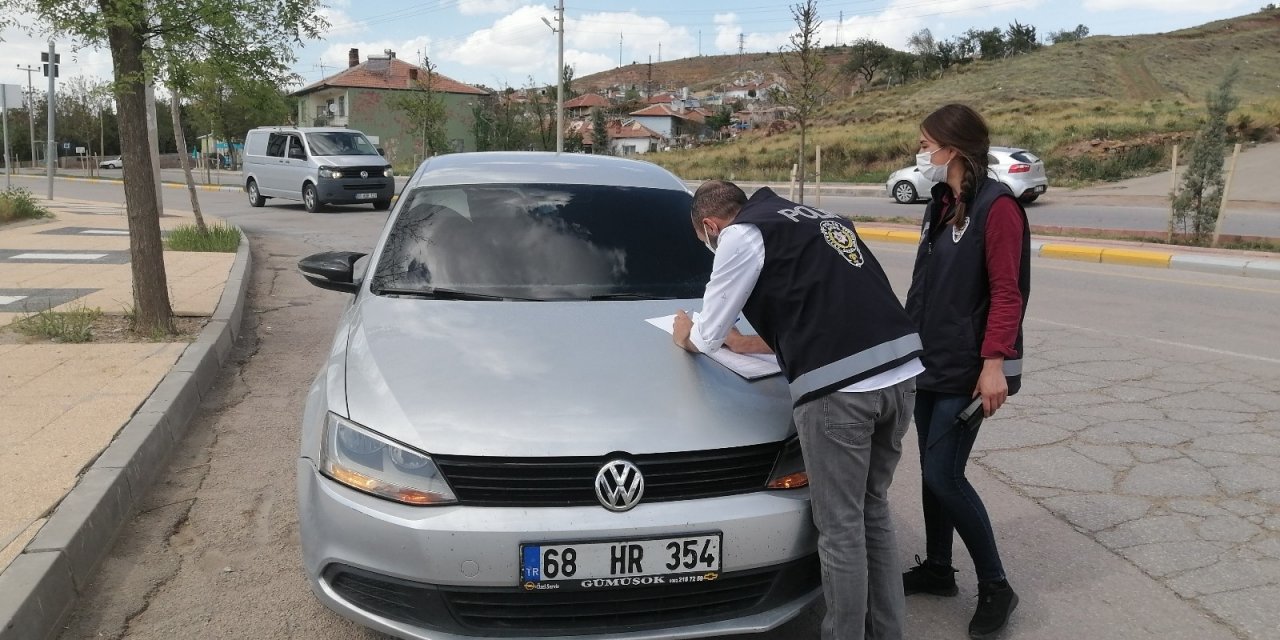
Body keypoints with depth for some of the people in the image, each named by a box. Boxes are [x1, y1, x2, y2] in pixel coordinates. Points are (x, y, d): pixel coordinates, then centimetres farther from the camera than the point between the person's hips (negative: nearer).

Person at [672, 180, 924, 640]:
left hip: (837, 387, -8)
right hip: (900, 372, 8)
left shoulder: (742, 235, 4)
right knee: (873, 510, 21)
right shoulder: (817, 220, 29)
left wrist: (686, 335, 33)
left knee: (840, 528, 5)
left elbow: (707, 337, 10)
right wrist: (751, 344, 42)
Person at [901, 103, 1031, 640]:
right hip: (929, 361, 8)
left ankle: (995, 587, 7)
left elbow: (1006, 293, -18)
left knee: (944, 476, -8)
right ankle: (937, 569, 29)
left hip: (967, 369, -8)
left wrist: (995, 363, -24)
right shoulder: (941, 206, 12)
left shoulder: (996, 206, -13)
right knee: (931, 470, 14)